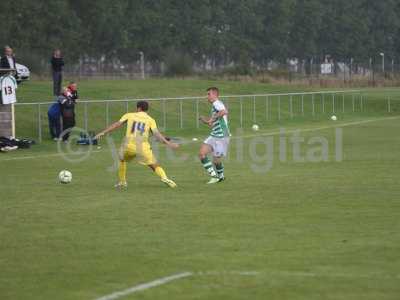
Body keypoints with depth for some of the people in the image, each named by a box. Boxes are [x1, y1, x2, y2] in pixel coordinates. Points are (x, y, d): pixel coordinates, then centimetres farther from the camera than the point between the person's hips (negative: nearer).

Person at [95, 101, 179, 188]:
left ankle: (122, 182, 32)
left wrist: (103, 133, 9)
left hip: (129, 146, 1)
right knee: (154, 166, 4)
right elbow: (157, 134, 1)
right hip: (142, 147, -1)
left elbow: (116, 124, 8)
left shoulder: (129, 115, 14)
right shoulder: (150, 120, 13)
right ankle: (164, 178, -23)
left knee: (122, 160, 31)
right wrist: (168, 143, 2)